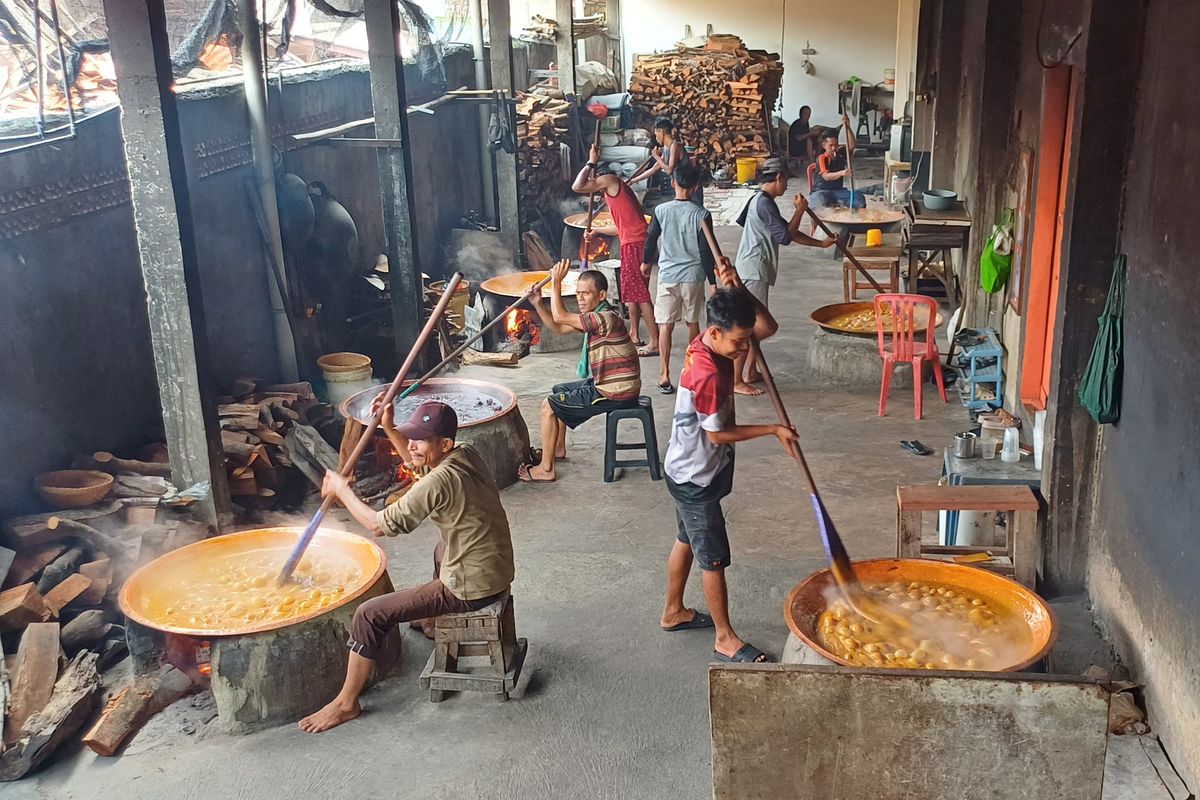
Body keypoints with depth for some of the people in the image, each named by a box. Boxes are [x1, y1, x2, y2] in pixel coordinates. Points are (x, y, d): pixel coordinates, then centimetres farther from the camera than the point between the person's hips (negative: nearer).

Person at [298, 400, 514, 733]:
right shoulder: (466, 454, -1)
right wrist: (389, 428, 6)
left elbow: (379, 525, -20)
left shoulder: (439, 481, -27)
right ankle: (433, 618, 62)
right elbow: (417, 462, 20)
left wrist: (342, 490, -6)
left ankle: (346, 703, 8)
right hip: (496, 570, 9)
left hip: (471, 588, -9)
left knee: (371, 615, -6)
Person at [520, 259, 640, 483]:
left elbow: (560, 317, -26)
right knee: (558, 391, 27)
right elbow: (558, 326, 16)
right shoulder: (596, 317, 9)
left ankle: (546, 469, 0)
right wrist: (537, 304, 4)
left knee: (549, 405, -6)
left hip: (614, 394, -10)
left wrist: (556, 281, -17)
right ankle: (558, 448, 39)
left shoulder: (606, 318, -23)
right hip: (605, 384, 10)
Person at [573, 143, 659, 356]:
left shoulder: (608, 179, -4)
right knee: (630, 290, 19)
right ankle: (633, 335, 27)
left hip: (635, 244, -10)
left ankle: (655, 342, -7)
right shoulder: (615, 189, 23)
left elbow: (577, 187, -12)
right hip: (633, 243, 10)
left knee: (640, 293, -8)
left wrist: (591, 163, 0)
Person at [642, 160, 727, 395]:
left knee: (666, 326, 2)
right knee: (693, 323, 16)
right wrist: (713, 282, 1)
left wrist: (646, 262, 23)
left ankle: (664, 376, -2)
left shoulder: (660, 210, -6)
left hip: (667, 276, 0)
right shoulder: (702, 214, -8)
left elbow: (651, 240, 4)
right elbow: (706, 251, -7)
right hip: (693, 276, 1)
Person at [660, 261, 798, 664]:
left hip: (688, 471, 9)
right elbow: (719, 433, -23)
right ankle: (725, 639, 17)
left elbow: (768, 327, -3)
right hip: (696, 478, -9)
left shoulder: (709, 344, -6)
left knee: (687, 540, 23)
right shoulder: (708, 374, -32)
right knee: (714, 558, 3)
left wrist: (738, 289, -18)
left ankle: (674, 612, 40)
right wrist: (773, 430, -16)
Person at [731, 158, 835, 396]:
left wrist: (820, 243, 23)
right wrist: (800, 210, -7)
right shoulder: (764, 203, -15)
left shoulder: (762, 201, 17)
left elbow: (789, 233, 22)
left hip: (755, 271, 11)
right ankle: (736, 381, -8)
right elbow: (785, 236, -18)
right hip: (753, 272, -11)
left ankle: (751, 373, 25)